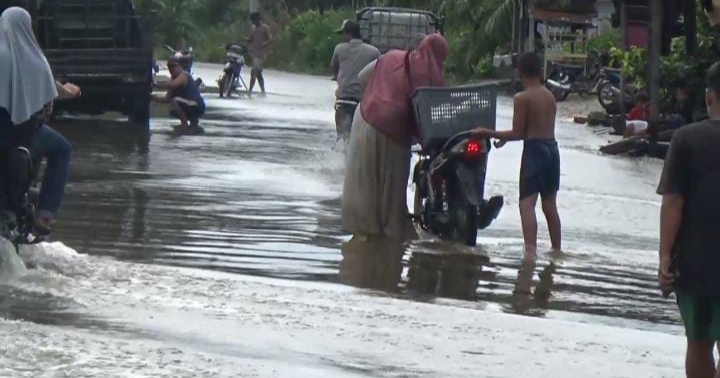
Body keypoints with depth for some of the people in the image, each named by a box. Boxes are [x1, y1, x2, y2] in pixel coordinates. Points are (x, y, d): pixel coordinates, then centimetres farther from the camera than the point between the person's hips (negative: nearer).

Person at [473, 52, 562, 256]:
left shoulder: (522, 98, -10)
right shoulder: (550, 96, 11)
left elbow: (518, 133, -10)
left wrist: (489, 133, -1)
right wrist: (504, 137, 24)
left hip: (534, 149, -7)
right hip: (552, 148, 7)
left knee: (527, 203, -11)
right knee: (550, 205, 15)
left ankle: (531, 249, -26)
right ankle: (557, 250, 19)